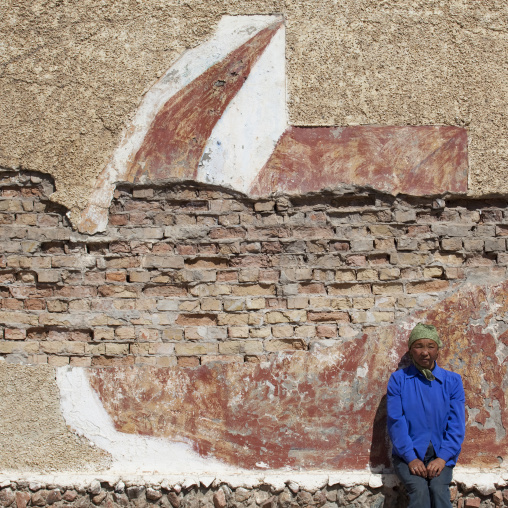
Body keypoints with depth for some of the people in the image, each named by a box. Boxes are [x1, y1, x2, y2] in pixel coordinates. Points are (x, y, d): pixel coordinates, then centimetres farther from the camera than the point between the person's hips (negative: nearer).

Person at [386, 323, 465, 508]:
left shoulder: (452, 381, 8)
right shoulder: (398, 379, 3)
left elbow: (456, 424, 2)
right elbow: (396, 421, -4)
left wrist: (443, 457, -12)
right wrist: (411, 458, -14)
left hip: (441, 454, 1)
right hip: (408, 453, -1)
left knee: (439, 489, -28)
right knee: (419, 491, -28)